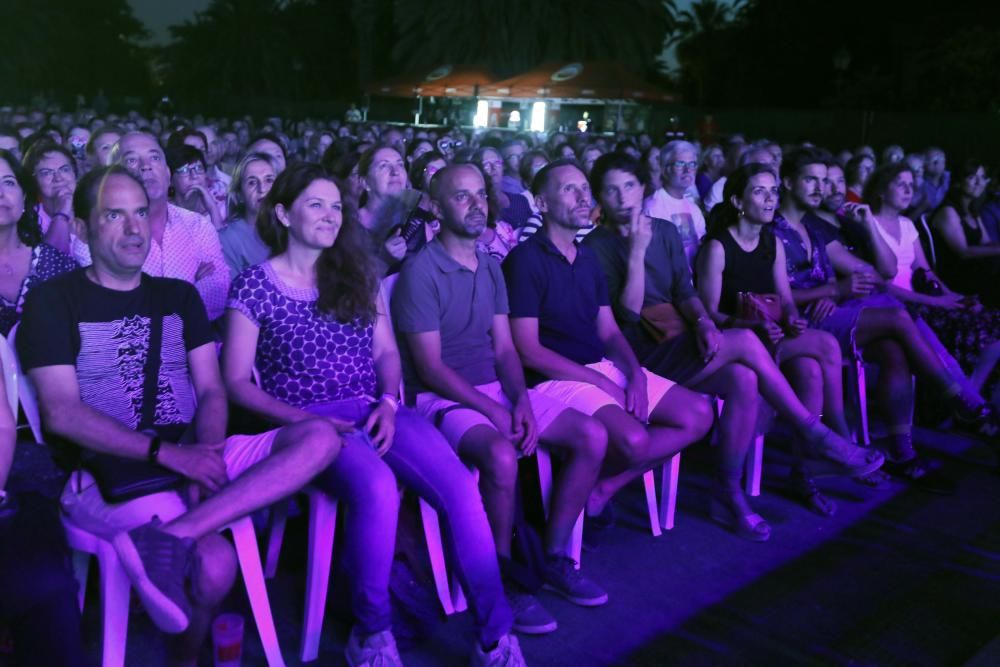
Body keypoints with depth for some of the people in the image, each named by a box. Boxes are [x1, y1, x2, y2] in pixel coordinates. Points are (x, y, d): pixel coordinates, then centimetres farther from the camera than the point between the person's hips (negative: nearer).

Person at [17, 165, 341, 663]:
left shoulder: (179, 296, 17)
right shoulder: (53, 301, 3)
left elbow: (211, 391, 9)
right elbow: (61, 413, -8)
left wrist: (206, 452, -13)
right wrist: (167, 453, -18)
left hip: (193, 455, 5)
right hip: (113, 472, -5)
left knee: (320, 438, -20)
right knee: (214, 563, -31)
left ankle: (169, 537, -31)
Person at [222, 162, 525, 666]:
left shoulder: (356, 273, 13)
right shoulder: (254, 285, 0)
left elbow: (387, 351, 14)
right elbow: (236, 381, -1)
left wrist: (388, 403, -7)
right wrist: (301, 420, -15)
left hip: (375, 409, 4)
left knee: (459, 486, -22)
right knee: (378, 488, -36)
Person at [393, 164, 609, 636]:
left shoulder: (490, 268, 12)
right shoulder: (420, 273, -12)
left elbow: (504, 348, 10)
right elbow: (430, 367, -15)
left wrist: (522, 400, -9)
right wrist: (493, 411, -19)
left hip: (496, 389, 8)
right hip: (443, 399, -7)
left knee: (591, 436, -6)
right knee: (501, 455, -36)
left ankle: (554, 559, 5)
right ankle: (502, 578, -13)